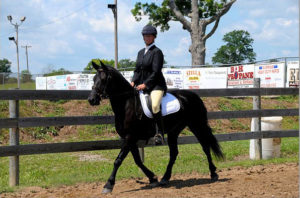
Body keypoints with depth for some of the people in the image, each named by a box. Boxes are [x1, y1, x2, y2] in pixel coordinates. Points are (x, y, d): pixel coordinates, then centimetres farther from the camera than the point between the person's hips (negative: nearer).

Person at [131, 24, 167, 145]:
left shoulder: (157, 52, -6)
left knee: (155, 105, -32)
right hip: (142, 86, 8)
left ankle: (160, 134, -27)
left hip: (156, 85, -8)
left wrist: (145, 84, -19)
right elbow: (137, 70, 17)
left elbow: (155, 72, -13)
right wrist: (133, 82, -1)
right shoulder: (141, 52, 18)